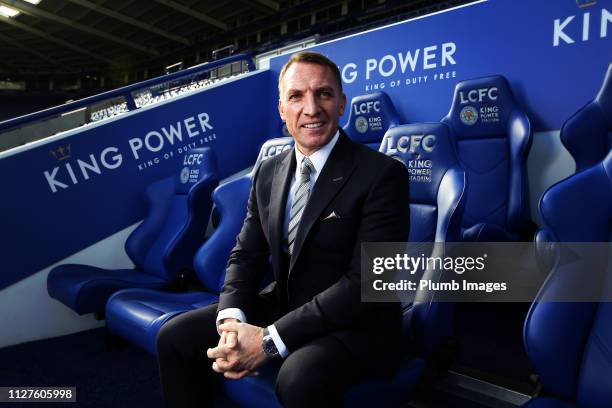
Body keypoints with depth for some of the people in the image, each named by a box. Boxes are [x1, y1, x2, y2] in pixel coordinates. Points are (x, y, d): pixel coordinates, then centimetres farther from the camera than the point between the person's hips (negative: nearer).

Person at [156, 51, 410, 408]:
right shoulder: (268, 172, 5)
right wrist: (232, 320, -15)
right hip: (282, 306, 6)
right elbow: (246, 255, 6)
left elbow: (364, 282, -21)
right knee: (175, 337, -3)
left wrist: (270, 340, -24)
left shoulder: (383, 174, -15)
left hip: (355, 324, -5)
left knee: (300, 377, -35)